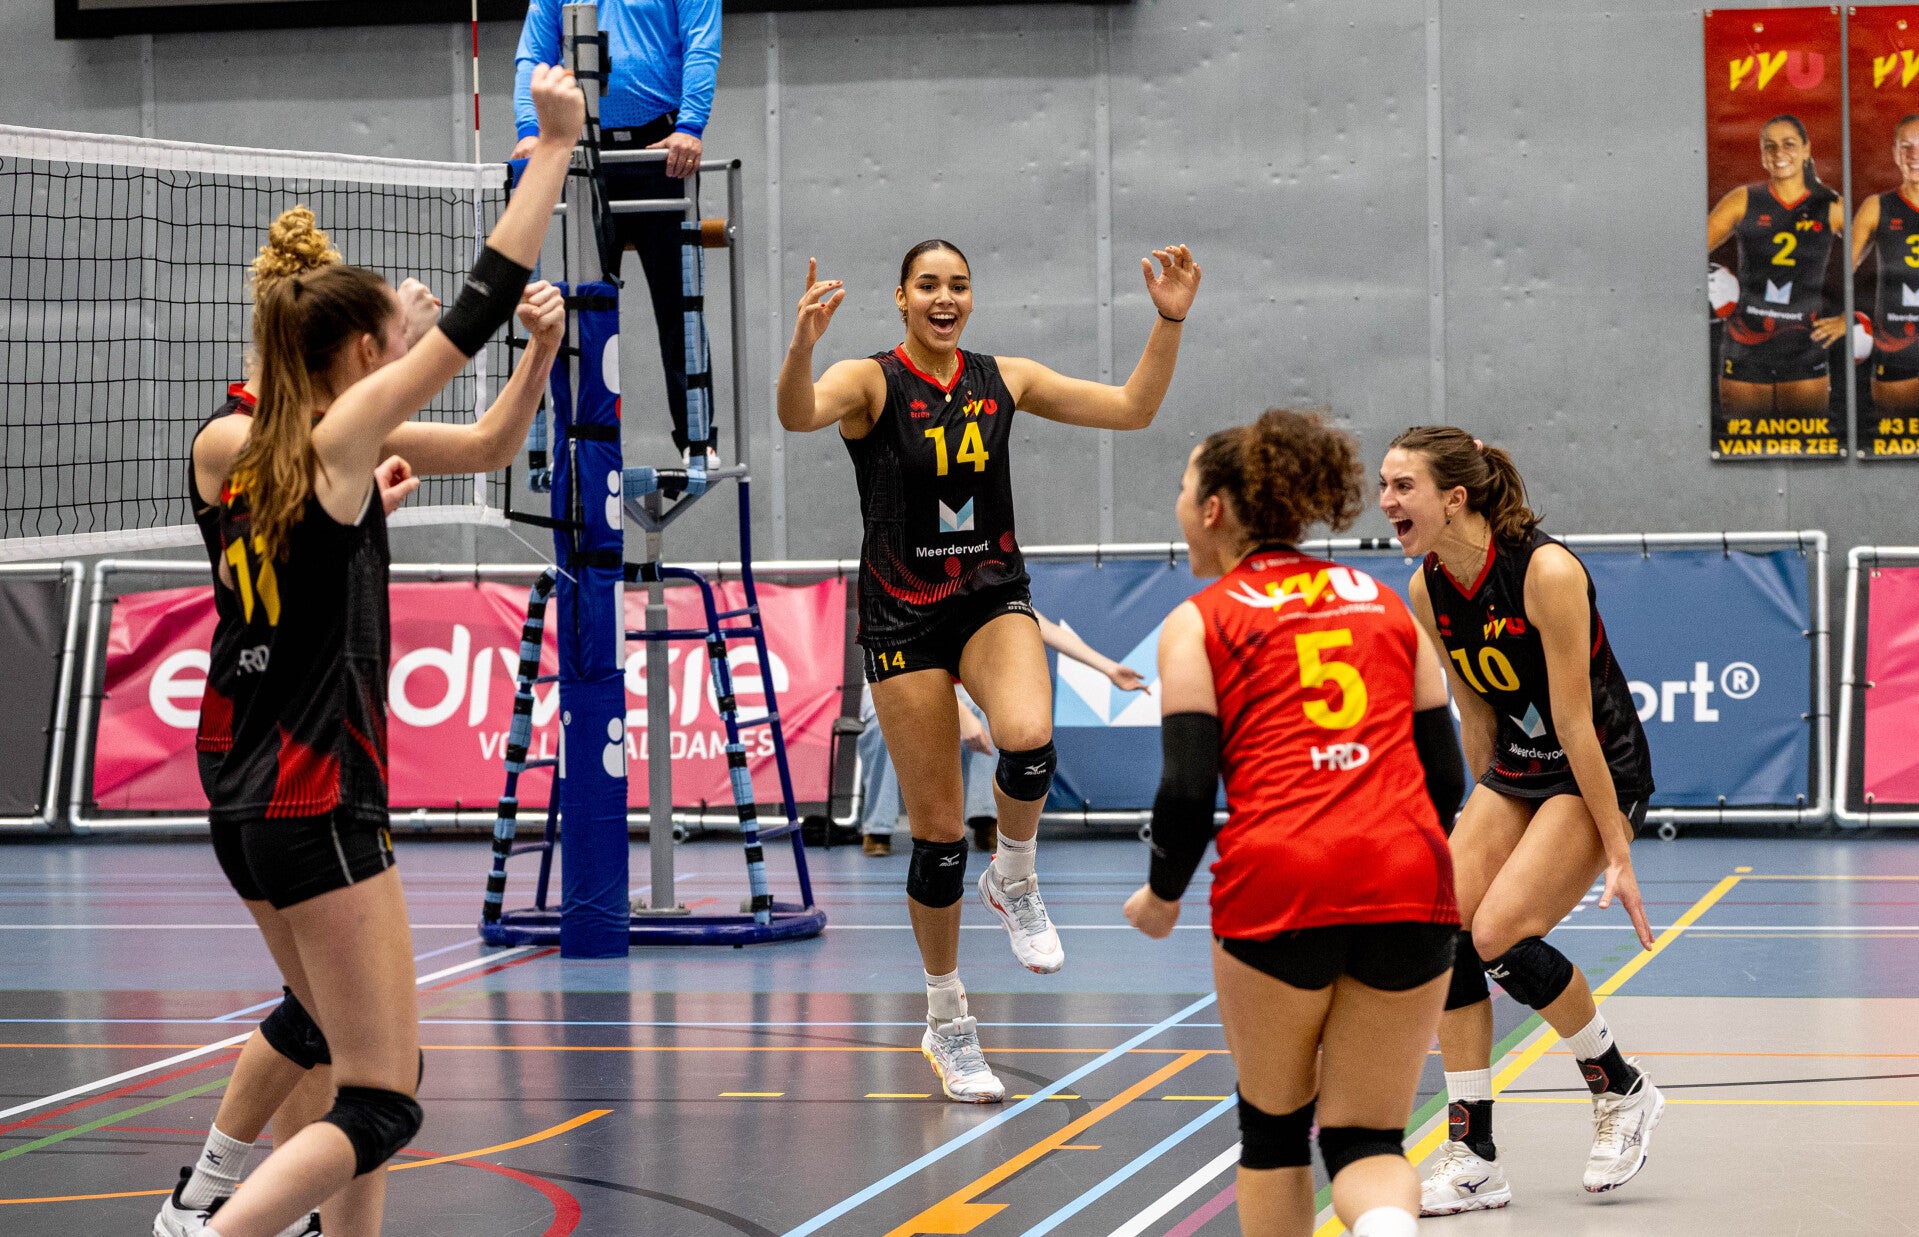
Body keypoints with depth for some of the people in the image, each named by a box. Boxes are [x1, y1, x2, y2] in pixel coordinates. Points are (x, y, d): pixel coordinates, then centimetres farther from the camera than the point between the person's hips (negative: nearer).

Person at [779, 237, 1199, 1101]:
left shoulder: (1004, 380, 5)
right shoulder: (871, 381, -7)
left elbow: (1132, 409, 4)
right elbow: (798, 414, -29)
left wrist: (1169, 322, -9)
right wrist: (802, 345, -50)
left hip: (993, 599, 2)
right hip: (904, 616, -2)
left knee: (1026, 738, -32)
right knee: (937, 828, 0)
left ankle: (1014, 877, -1)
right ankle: (947, 1023, 18)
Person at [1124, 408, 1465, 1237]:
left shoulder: (1199, 623, 8)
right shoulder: (1387, 607, 20)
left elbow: (1188, 790, -1)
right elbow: (1447, 778, 18)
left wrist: (1163, 896, 16)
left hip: (1278, 881, -3)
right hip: (1407, 884, 3)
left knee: (1273, 1127, 18)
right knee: (1368, 1142, 8)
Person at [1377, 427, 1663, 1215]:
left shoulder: (1546, 572, -25)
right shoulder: (1427, 591, -4)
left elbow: (1575, 724, -23)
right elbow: (1475, 714, 9)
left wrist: (1617, 852, -19)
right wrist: (1490, 817, 16)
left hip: (1603, 769, -7)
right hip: (1516, 770, 7)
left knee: (1499, 934, -20)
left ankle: (1624, 1091, 2)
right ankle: (1474, 1159, -2)